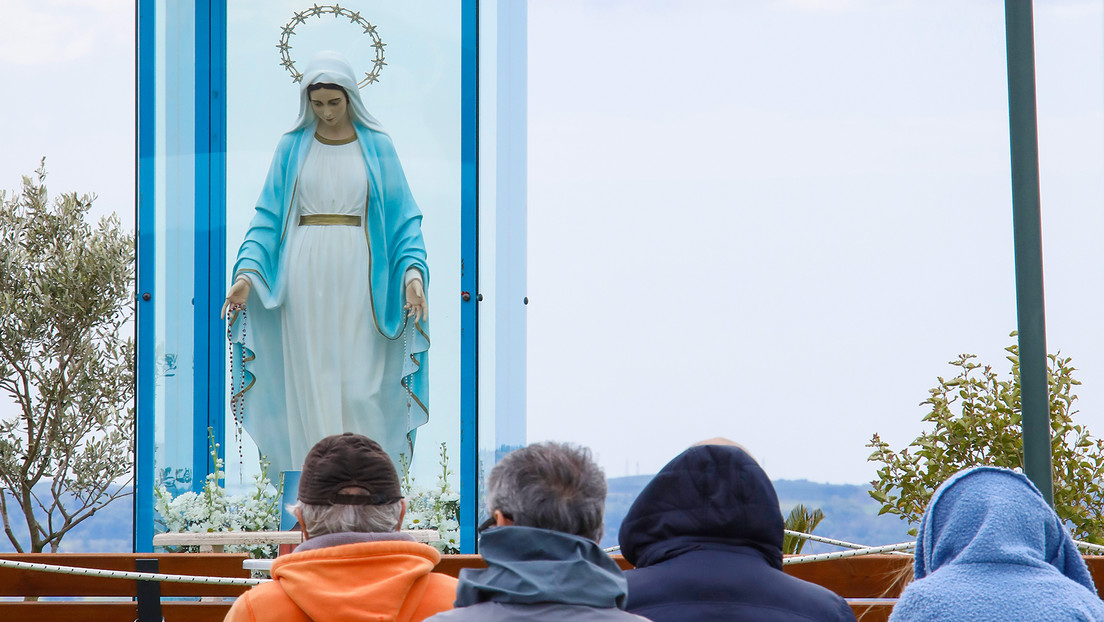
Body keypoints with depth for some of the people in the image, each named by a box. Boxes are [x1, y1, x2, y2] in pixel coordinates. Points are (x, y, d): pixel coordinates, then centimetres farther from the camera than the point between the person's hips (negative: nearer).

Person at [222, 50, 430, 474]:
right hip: (305, 274, 1)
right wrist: (248, 270, -8)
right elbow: (269, 216, 6)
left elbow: (402, 216, 3)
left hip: (356, 274, -1)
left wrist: (413, 271, -12)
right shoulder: (293, 146, 8)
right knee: (311, 379, -1)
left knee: (359, 383, -4)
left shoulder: (376, 146, 6)